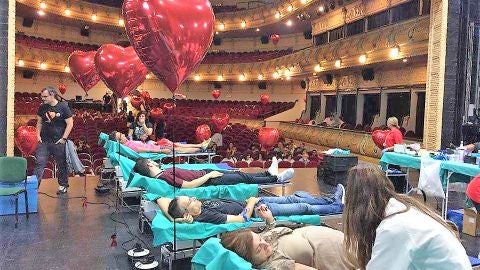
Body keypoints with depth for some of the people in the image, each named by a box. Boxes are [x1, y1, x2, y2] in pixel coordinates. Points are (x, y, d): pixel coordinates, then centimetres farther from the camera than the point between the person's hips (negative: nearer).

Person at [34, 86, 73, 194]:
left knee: (62, 165, 7)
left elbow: (70, 124, -7)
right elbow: (39, 122, 18)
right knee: (39, 163, -2)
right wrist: (38, 135, 5)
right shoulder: (42, 108, 6)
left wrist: (63, 138, -11)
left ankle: (63, 185, 21)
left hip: (58, 142, -3)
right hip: (44, 141, 4)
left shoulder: (63, 107, -7)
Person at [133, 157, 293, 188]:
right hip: (208, 180, -9)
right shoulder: (165, 176, -25)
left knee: (239, 174, 19)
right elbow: (189, 185, -29)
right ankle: (276, 178, 21)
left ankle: (269, 174, 36)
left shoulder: (163, 172, 4)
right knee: (244, 177, 4)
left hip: (204, 173, 9)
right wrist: (209, 175, -21)